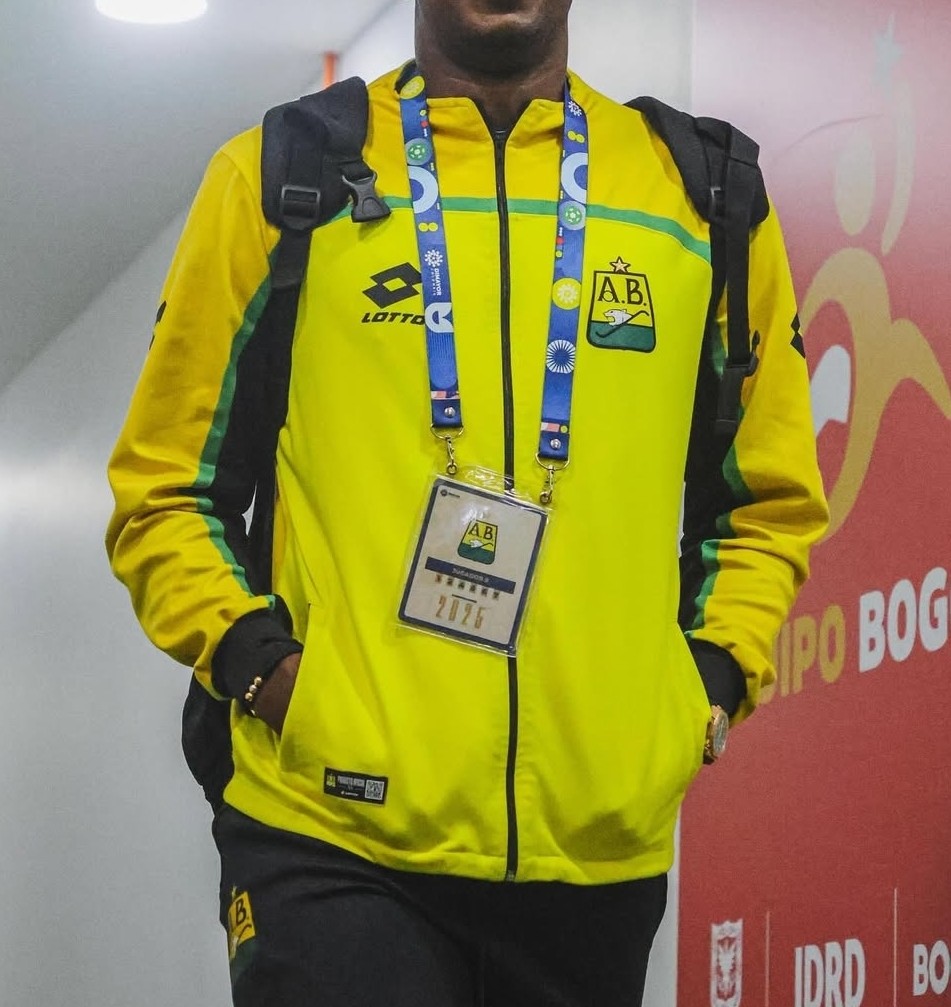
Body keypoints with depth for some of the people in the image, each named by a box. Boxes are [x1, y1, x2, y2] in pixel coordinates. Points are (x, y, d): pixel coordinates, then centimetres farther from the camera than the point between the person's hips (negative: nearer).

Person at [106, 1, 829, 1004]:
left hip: (603, 846, 3)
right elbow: (163, 487, 7)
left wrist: (713, 675, 1)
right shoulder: (279, 178, 4)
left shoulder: (708, 199, 10)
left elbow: (771, 499, 18)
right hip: (333, 839, -2)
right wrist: (254, 658, -9)